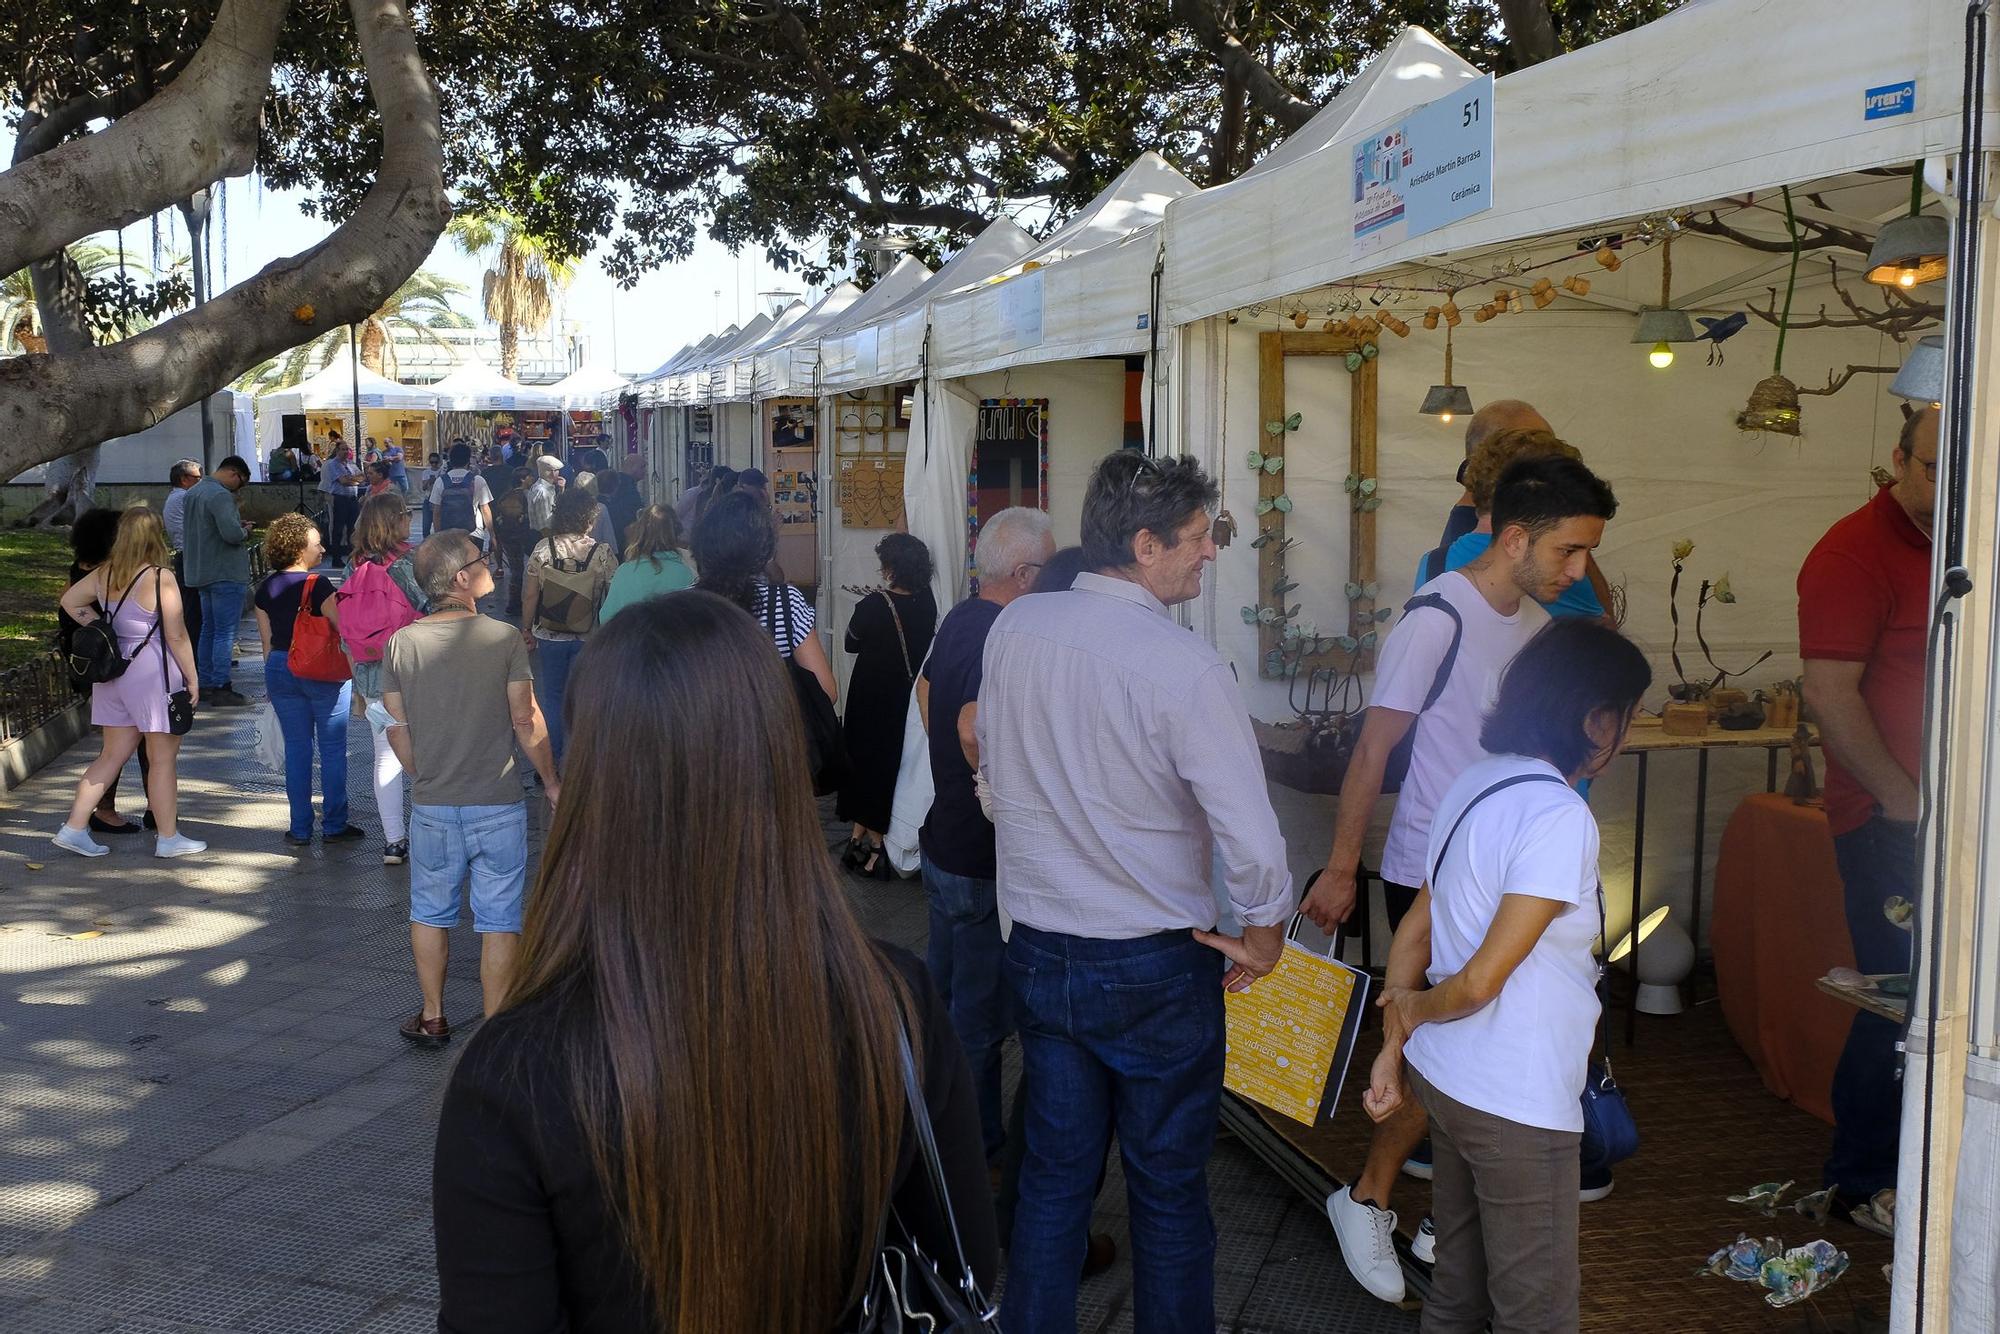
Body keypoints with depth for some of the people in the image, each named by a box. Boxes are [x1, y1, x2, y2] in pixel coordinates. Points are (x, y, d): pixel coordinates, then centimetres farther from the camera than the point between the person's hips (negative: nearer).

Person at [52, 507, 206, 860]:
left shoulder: (104, 574, 4)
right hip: (153, 674, -7)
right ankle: (168, 839, 13)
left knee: (112, 754, 15)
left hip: (115, 669, 7)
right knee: (162, 759, 5)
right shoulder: (161, 578, -16)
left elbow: (70, 600, 18)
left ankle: (74, 828, 15)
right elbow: (176, 636, -15)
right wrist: (192, 678, -6)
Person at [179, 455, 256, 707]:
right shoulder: (220, 496, -19)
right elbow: (231, 533, -30)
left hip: (201, 573, 10)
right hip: (226, 573, -10)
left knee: (209, 630, 16)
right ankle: (220, 688, -3)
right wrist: (245, 531, -8)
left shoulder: (193, 492, 13)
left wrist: (237, 524, 11)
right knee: (225, 632, -5)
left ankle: (206, 684, 22)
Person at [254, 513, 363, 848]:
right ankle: (334, 826, 10)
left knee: (296, 747, 10)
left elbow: (266, 638, 10)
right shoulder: (318, 586, -15)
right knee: (332, 748, 5)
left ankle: (300, 829, 13)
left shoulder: (266, 587, 4)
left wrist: (276, 672, 19)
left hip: (279, 670, 5)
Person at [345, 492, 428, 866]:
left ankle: (393, 841, 15)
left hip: (370, 677, 5)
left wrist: (357, 684, 16)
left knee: (386, 758, 11)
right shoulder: (406, 563, -12)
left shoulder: (354, 566, 4)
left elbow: (347, 628, 8)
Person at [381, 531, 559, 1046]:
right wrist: (551, 782, 3)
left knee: (430, 912, 19)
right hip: (498, 803, -3)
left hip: (431, 805, 3)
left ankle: (432, 1018, 28)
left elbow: (397, 728, 4)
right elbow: (526, 721, -10)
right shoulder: (503, 638, -12)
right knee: (499, 919, 7)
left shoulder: (402, 643, -2)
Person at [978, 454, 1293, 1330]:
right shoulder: (1185, 667, -21)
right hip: (1154, 967, -5)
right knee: (1168, 1190, 13)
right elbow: (1251, 840, -23)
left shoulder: (1013, 628, -3)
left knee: (1053, 1173, 18)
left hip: (1035, 952, 5)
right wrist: (1264, 937, -5)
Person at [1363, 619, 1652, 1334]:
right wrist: (1416, 1009, -4)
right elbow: (1482, 980, -23)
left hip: (1440, 1079, 8)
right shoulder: (1559, 816, -22)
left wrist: (1392, 1049, 12)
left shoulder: (1473, 784, 4)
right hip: (1516, 1106, -8)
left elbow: (1413, 930, 9)